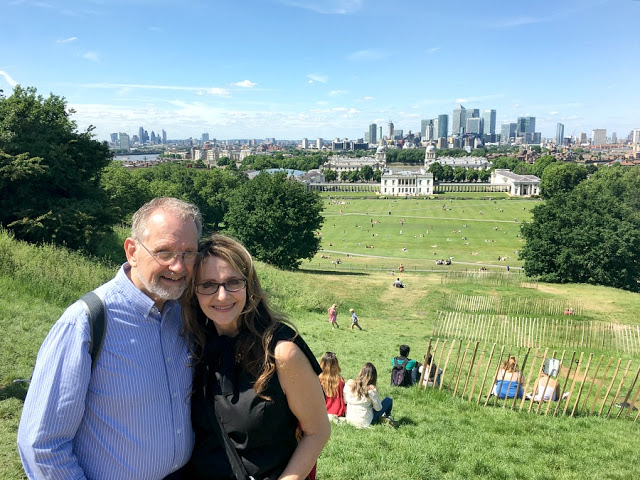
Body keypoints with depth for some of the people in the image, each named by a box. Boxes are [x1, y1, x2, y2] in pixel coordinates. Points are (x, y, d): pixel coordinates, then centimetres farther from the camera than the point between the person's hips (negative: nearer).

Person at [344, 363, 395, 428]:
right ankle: (387, 417, 35)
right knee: (388, 400, 14)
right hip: (365, 423, -4)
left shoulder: (349, 383, -13)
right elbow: (378, 408, -9)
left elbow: (345, 401, 1)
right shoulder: (371, 389, -22)